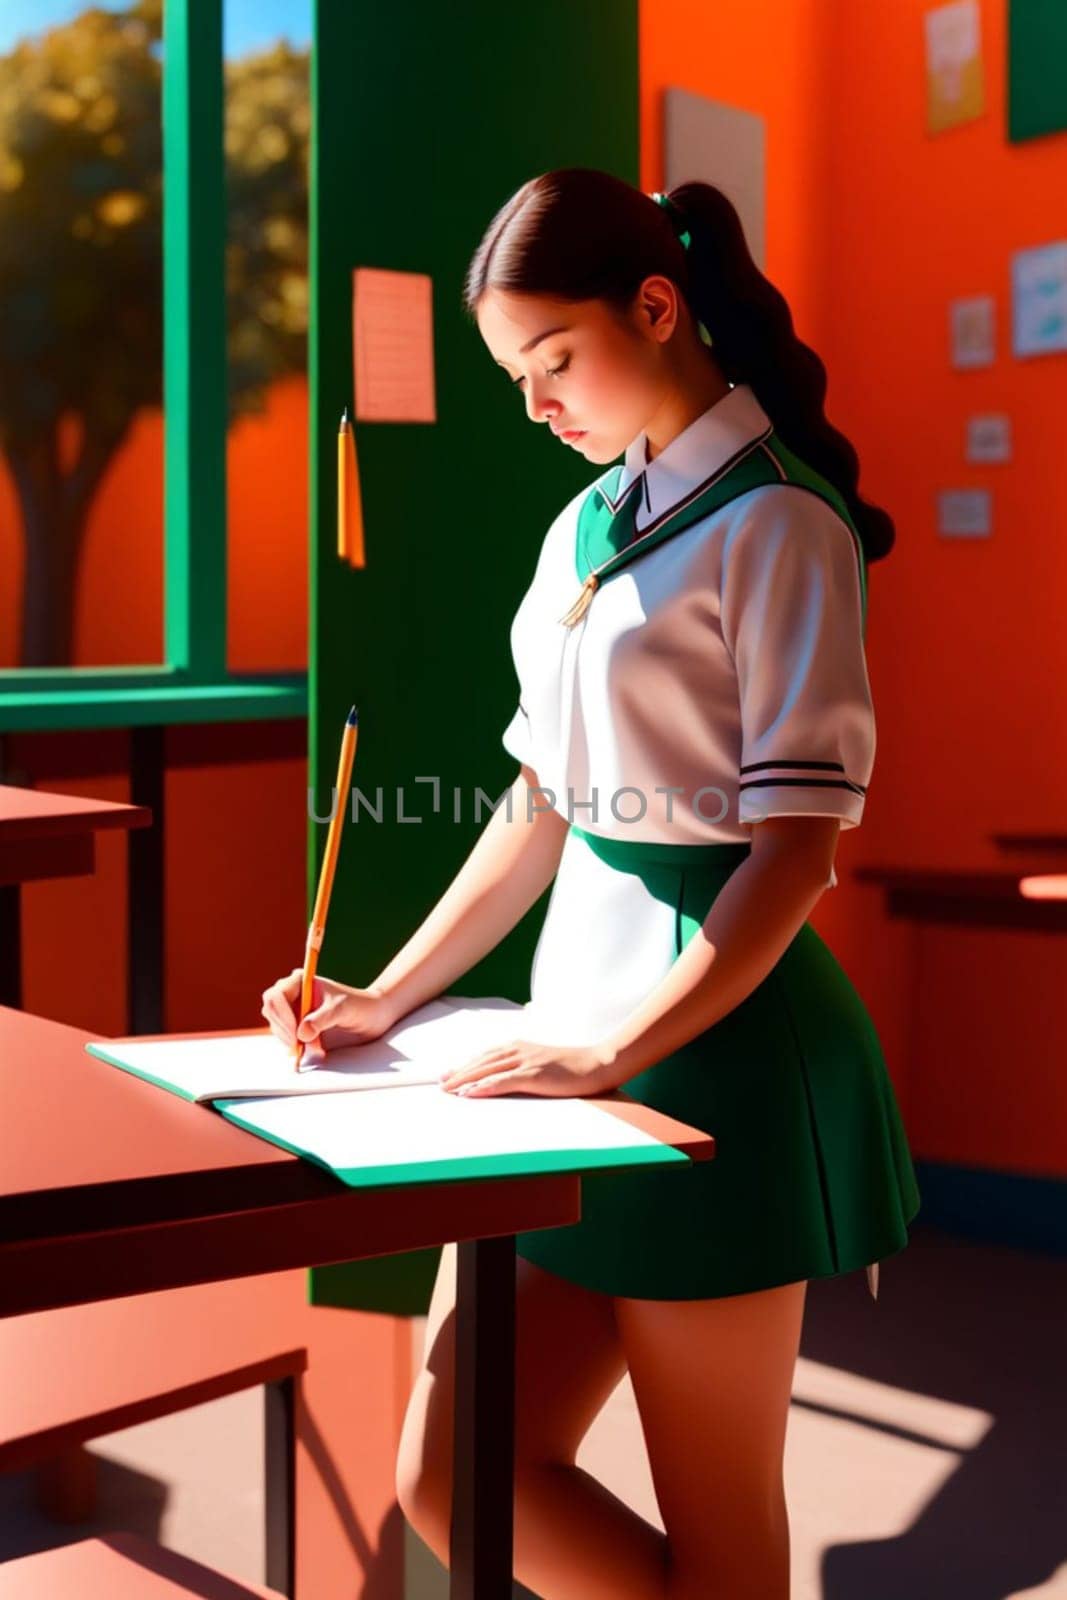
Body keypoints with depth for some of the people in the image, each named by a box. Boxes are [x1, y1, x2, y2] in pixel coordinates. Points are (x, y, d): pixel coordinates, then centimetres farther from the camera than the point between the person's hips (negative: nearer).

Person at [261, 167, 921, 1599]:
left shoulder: (775, 522, -9)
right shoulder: (587, 526, 15)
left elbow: (799, 836, -15)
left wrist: (616, 1051, -19)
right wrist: (389, 1001, 13)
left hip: (713, 1036, -8)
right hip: (583, 1000, 8)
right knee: (456, 1481, 5)